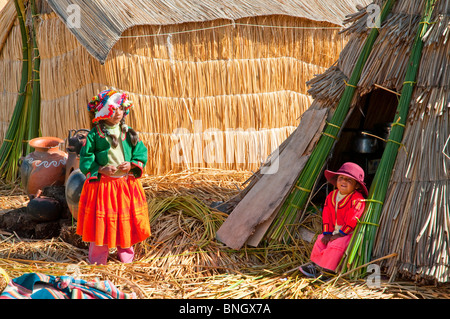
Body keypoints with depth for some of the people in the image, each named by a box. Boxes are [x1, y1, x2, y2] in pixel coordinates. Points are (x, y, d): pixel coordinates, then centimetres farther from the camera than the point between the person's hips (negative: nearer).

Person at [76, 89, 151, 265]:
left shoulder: (129, 133, 5)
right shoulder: (94, 135, -5)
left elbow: (141, 153, 6)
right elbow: (85, 160, -4)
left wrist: (132, 165, -11)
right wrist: (100, 169, -18)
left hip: (127, 184, 3)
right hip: (101, 185, -3)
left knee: (126, 221, 10)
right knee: (101, 223, 2)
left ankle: (126, 255, 28)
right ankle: (98, 259, 17)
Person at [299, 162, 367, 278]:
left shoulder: (357, 199, -16)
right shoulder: (332, 196, 6)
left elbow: (352, 220, -21)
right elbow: (327, 216, 7)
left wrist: (340, 234, -21)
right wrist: (327, 233, -4)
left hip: (349, 233, -7)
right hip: (334, 231, 7)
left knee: (336, 245, -28)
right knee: (320, 241, -10)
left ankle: (323, 269, -23)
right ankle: (314, 264, -4)